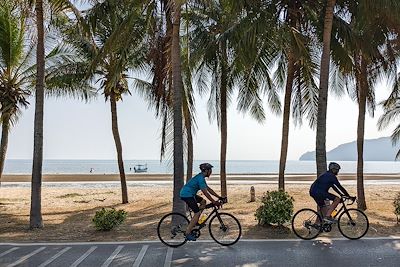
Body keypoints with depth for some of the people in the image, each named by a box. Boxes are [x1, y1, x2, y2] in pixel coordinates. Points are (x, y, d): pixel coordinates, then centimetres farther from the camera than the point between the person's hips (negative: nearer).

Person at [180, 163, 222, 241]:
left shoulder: (201, 177, 15)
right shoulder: (200, 178, -17)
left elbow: (208, 189, 19)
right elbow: (205, 192, -22)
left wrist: (219, 197, 16)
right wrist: (214, 202, -19)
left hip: (189, 194, 10)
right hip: (186, 195, -10)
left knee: (203, 201, 16)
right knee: (197, 213, -9)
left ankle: (195, 221, 16)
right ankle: (188, 233, -6)